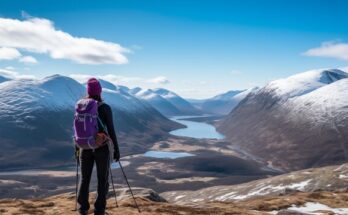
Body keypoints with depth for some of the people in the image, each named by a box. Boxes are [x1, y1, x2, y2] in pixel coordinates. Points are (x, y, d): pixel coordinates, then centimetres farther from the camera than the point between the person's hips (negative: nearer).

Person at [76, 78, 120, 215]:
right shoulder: (105, 108, -11)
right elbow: (111, 130, -11)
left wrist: (77, 148, 16)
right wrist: (116, 149, -3)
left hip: (85, 147, 3)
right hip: (102, 147, -3)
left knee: (84, 178, 16)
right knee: (103, 179, 9)